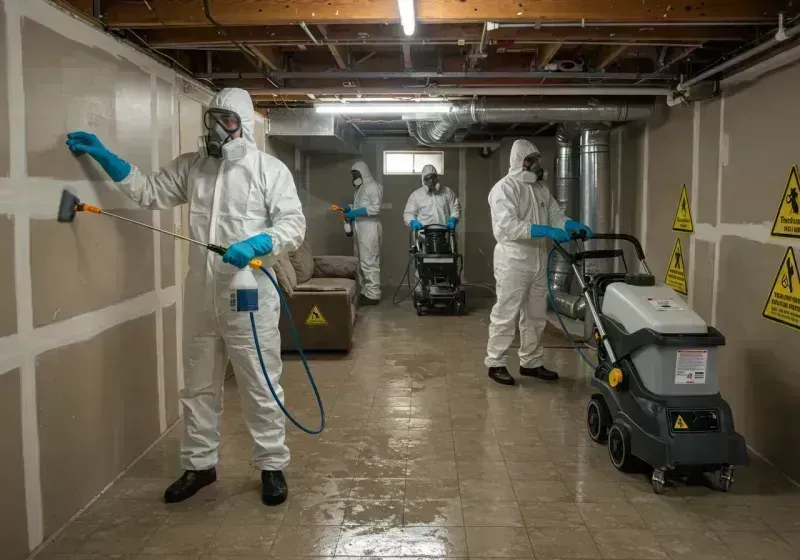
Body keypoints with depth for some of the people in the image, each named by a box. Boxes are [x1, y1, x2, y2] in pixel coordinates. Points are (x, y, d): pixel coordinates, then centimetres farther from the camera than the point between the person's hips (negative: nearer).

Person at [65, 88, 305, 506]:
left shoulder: (270, 169, -4)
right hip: (200, 298, 5)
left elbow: (293, 224, -9)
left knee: (260, 387, 4)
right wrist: (103, 156, 6)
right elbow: (150, 192, 13)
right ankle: (199, 465, 31)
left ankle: (272, 466, 20)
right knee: (199, 387, 15)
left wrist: (257, 245, -26)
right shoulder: (190, 167, 11)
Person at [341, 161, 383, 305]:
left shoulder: (373, 186, -9)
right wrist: (350, 210, 6)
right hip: (360, 229, 10)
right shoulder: (360, 188, 20)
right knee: (361, 262, 10)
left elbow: (376, 208, -19)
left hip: (369, 228, -10)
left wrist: (355, 213, -21)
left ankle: (373, 295, -7)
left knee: (369, 262, -10)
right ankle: (365, 292, 16)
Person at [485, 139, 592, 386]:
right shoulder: (504, 188, -12)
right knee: (506, 315, -2)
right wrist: (546, 231, -30)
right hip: (513, 260, -8)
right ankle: (496, 364, 8)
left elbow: (556, 215, 12)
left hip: (538, 260, 8)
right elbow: (508, 226, -24)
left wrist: (574, 225, -9)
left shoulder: (541, 188, 15)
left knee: (535, 315, 13)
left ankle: (531, 363, 24)